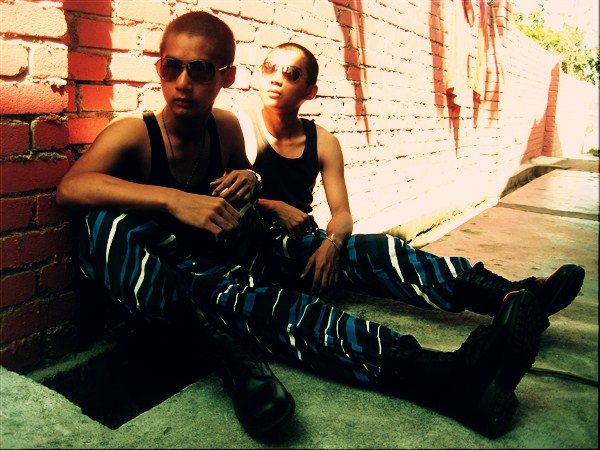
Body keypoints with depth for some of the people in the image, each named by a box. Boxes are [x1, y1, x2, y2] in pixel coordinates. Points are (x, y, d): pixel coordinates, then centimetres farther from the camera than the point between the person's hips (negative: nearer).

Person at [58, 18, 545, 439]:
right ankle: (228, 357, -41)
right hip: (160, 285, -2)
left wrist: (249, 182, -5)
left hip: (221, 273, 3)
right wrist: (174, 200, -37)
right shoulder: (134, 134, -7)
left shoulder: (227, 128, 5)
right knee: (106, 221, -32)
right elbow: (71, 186, -27)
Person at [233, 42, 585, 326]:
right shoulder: (242, 128, -4)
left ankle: (515, 297, -30)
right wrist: (275, 208, -18)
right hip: (256, 248, -6)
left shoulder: (323, 142, 7)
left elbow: (342, 213, 3)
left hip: (305, 242, 6)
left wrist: (331, 242, -19)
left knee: (381, 250, -24)